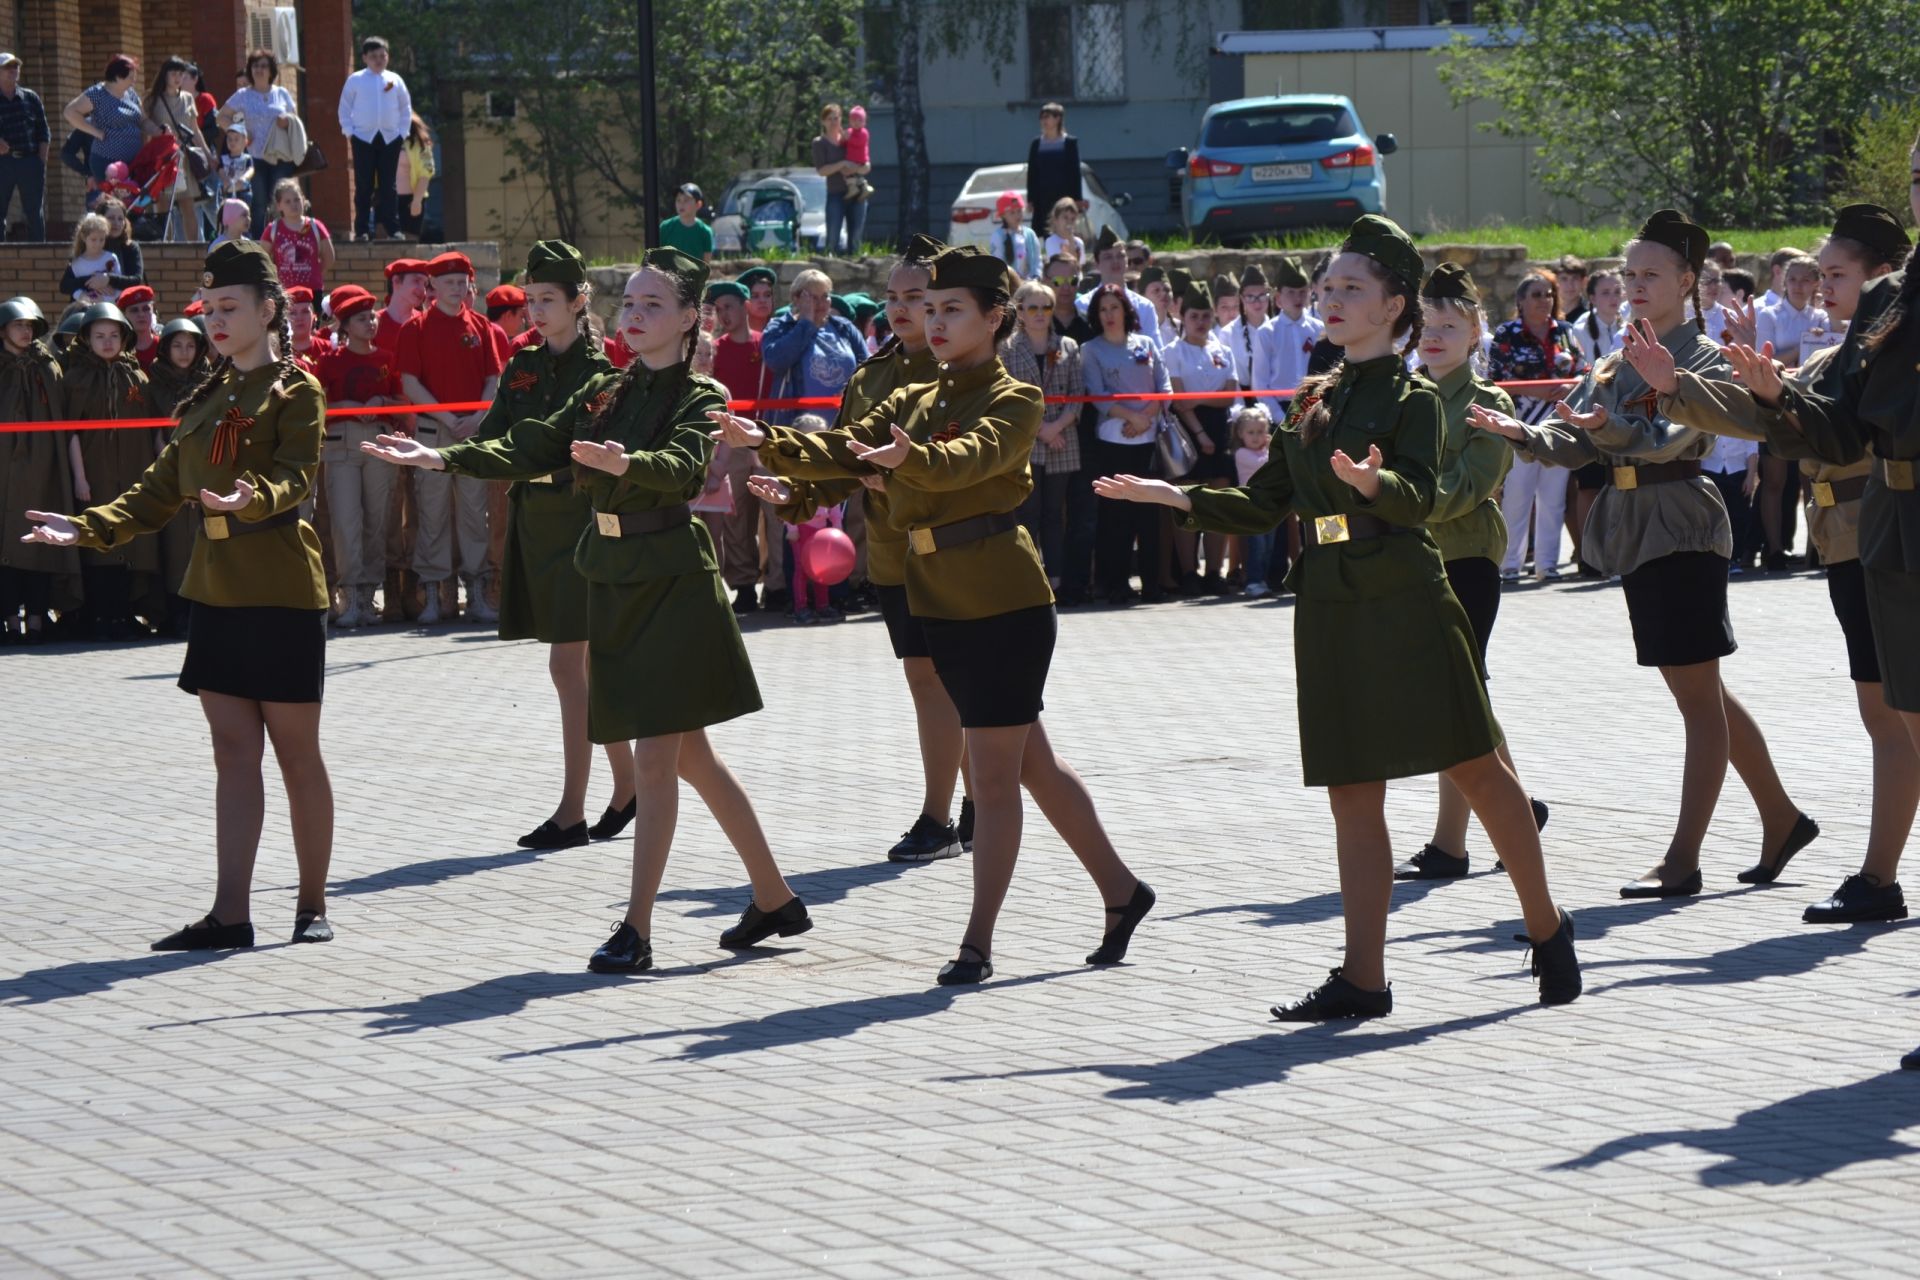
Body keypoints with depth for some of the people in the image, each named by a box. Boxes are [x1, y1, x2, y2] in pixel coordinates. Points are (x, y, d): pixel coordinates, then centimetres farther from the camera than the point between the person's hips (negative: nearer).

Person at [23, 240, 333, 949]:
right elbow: (162, 489, 12)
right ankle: (230, 915, 2)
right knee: (234, 754, 4)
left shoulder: (296, 391, -5)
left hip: (282, 593, -6)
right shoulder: (207, 400, 15)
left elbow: (295, 475, -20)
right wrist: (89, 528, -1)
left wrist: (255, 499, -42)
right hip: (217, 590, 7)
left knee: (296, 751, 1)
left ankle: (313, 906, 11)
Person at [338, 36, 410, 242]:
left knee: (389, 186, 3)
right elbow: (345, 108, 4)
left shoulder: (395, 80, 7)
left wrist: (403, 132, 4)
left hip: (390, 138, 2)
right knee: (364, 186, 0)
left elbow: (406, 108, 12)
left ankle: (393, 229, 5)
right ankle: (362, 230, 2)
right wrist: (349, 132, -4)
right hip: (363, 138, -2)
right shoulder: (355, 80, 1)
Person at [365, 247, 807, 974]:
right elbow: (532, 451, 4)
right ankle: (775, 899, 23)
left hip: (673, 584, -7)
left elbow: (684, 466, -26)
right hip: (614, 581, 7)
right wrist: (440, 458, -9)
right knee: (690, 756, 12)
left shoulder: (700, 398, -7)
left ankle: (636, 931, -8)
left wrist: (624, 463, -47)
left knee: (656, 757, -9)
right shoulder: (603, 394, 12)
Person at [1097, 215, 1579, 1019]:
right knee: (1352, 794, 4)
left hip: (1404, 605, -6)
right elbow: (1262, 506, 17)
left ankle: (1547, 929, 14)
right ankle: (1363, 977, 4)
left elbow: (1418, 497, -20)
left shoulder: (1412, 398, -3)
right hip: (1332, 612, 6)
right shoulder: (1314, 403, 15)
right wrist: (1169, 496, 7)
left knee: (1474, 768, -1)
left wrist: (1371, 481, -41)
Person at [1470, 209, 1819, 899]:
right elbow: (1573, 442, 7)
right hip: (1635, 531, 8)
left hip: (1682, 526, -8)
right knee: (1699, 692, 13)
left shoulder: (1703, 357, -8)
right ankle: (1781, 819, 25)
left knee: (1698, 697, -5)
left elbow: (1672, 435, -25)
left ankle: (1683, 858, -6)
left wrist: (1610, 427, -42)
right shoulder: (1617, 362, 14)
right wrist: (1522, 433, -12)